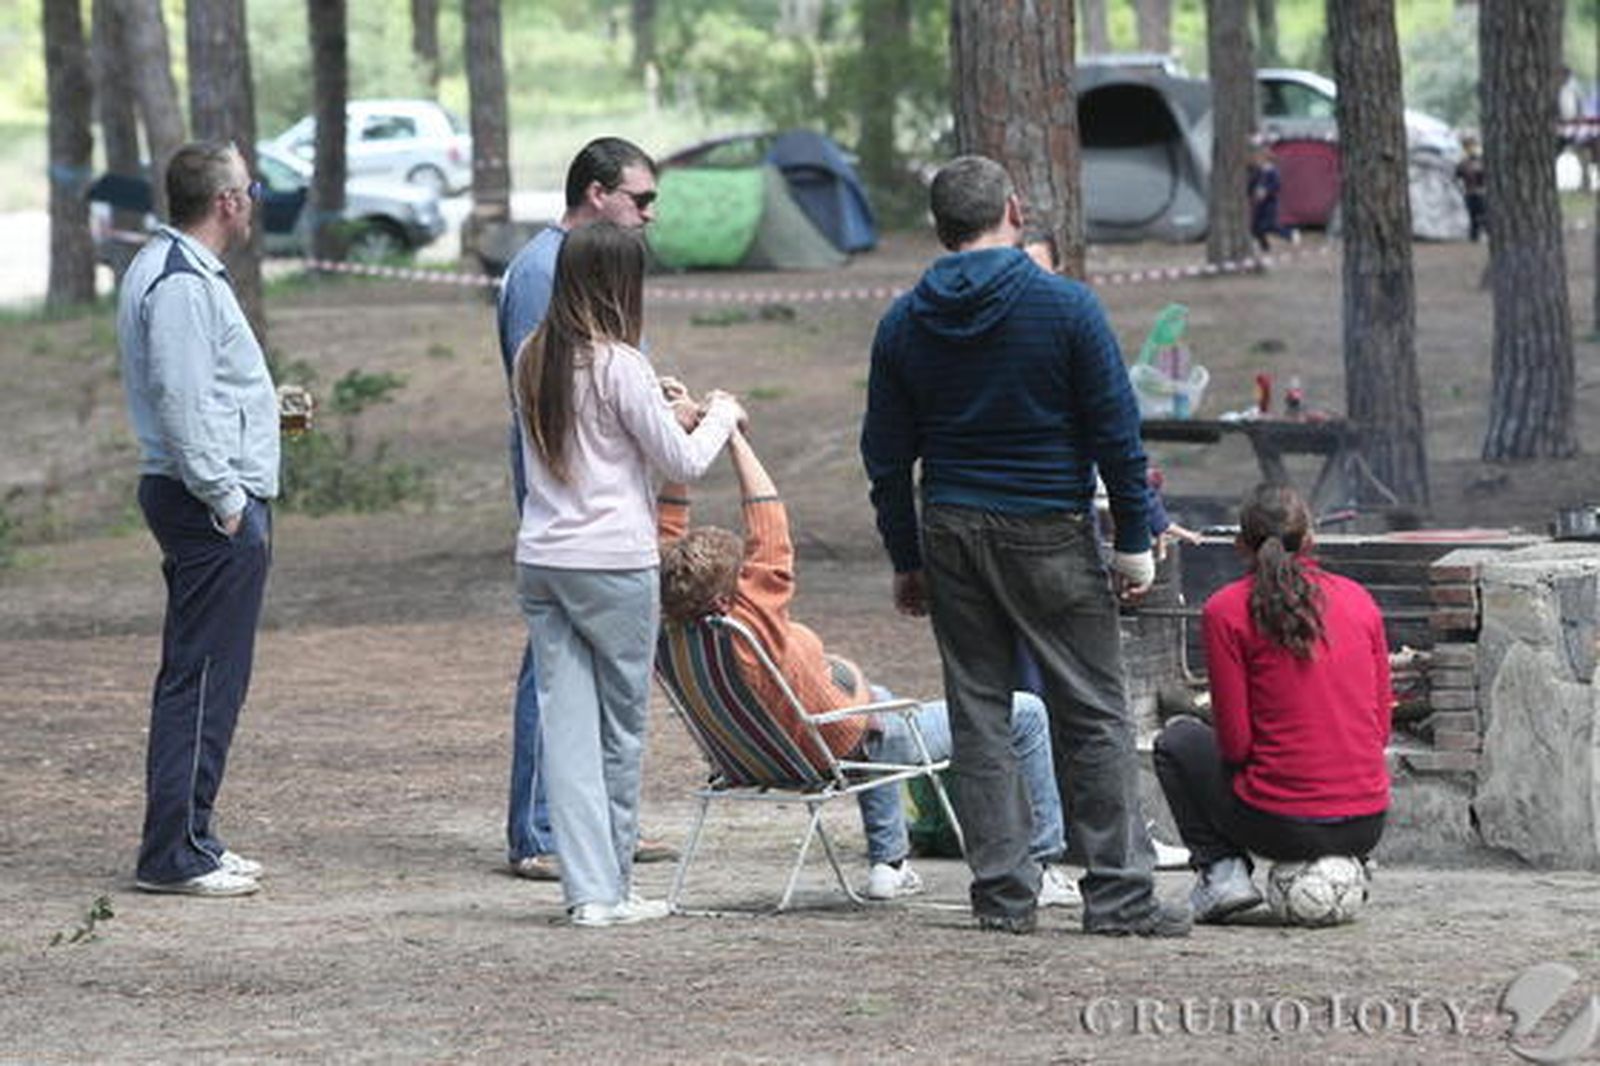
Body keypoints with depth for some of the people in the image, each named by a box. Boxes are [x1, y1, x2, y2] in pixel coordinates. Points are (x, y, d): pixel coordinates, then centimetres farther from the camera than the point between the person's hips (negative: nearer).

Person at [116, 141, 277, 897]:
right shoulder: (182, 284, -17)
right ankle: (175, 855, -7)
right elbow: (181, 403, -22)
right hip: (213, 503, -11)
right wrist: (228, 501, -20)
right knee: (202, 679, -8)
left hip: (215, 501, 11)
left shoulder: (165, 270, 17)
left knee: (202, 677, 15)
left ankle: (186, 840, 20)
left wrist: (266, 405, 20)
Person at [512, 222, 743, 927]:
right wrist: (721, 416, 11)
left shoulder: (533, 360, 7)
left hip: (540, 562, 6)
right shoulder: (619, 365, -12)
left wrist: (654, 407, 21)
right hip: (613, 565, -6)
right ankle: (611, 889, 11)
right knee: (620, 726, 6)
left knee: (566, 720, 3)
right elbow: (683, 463, -7)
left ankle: (588, 888, -2)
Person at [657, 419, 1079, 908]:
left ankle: (887, 863, 40)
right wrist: (732, 434, -31)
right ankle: (1044, 870, 16)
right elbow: (768, 515, -37)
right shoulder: (752, 623, -39)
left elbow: (670, 526, -8)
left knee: (877, 697, 43)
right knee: (1026, 714, 4)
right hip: (856, 747, -8)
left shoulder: (671, 628, -18)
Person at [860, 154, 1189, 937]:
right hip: (1050, 532, -4)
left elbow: (886, 456, 8)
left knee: (978, 713, 8)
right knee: (1092, 715, 1)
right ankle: (1118, 893, -1)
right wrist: (1133, 542, 0)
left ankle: (1002, 894, 7)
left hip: (950, 534, 4)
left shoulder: (904, 323, 4)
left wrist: (906, 560, 16)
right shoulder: (1065, 307, -7)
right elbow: (1116, 433, -7)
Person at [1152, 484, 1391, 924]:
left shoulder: (1226, 610, -5)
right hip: (1366, 828, 5)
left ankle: (1221, 871, 7)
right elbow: (1381, 727, 10)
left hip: (1282, 827, -5)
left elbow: (1235, 743, -6)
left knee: (1178, 740, 22)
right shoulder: (1358, 599, 8)